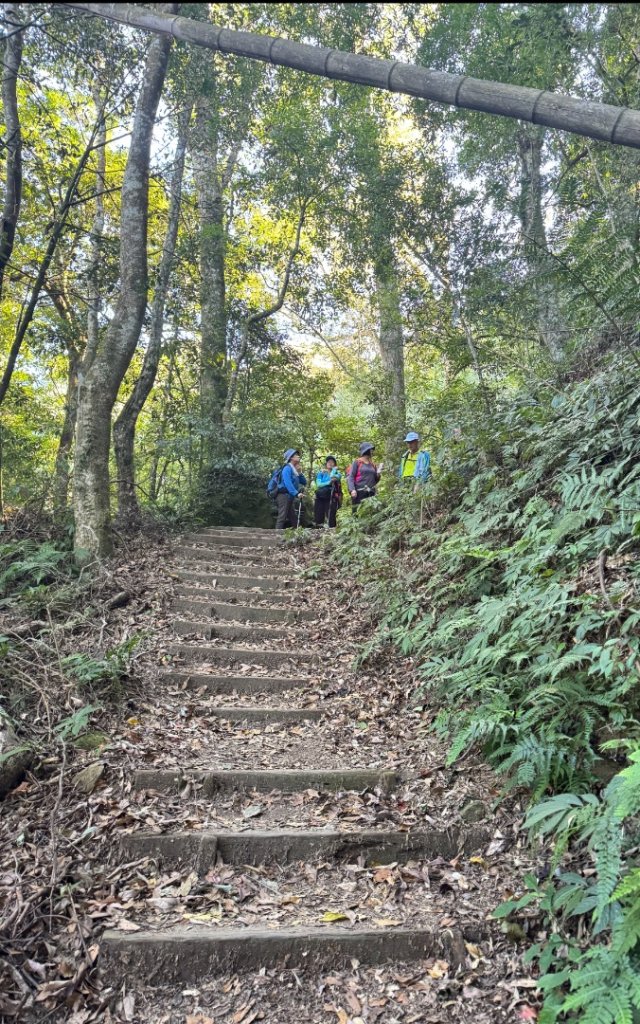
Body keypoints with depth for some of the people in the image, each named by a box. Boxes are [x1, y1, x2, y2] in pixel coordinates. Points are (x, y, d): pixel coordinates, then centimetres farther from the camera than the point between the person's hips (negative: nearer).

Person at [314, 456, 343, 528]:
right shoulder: (321, 472, 12)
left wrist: (334, 469, 4)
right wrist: (329, 482, -13)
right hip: (320, 497, 1)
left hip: (331, 498, -1)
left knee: (331, 516, -11)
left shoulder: (337, 473, 12)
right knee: (319, 516, -4)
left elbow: (332, 476, -12)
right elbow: (318, 484, -3)